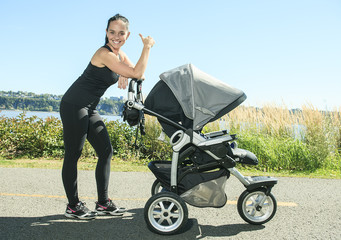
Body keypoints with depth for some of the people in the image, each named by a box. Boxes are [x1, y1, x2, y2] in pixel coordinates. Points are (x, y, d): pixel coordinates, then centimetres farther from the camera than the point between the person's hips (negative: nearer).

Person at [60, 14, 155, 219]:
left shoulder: (120, 54, 9)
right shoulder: (104, 53, -19)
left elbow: (138, 73, 19)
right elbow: (137, 73, -21)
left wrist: (125, 75, -2)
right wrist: (147, 46, -13)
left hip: (89, 109, 10)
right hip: (74, 106, -9)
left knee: (106, 152, 7)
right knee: (73, 155, -3)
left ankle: (103, 203, 15)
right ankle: (73, 206, 10)